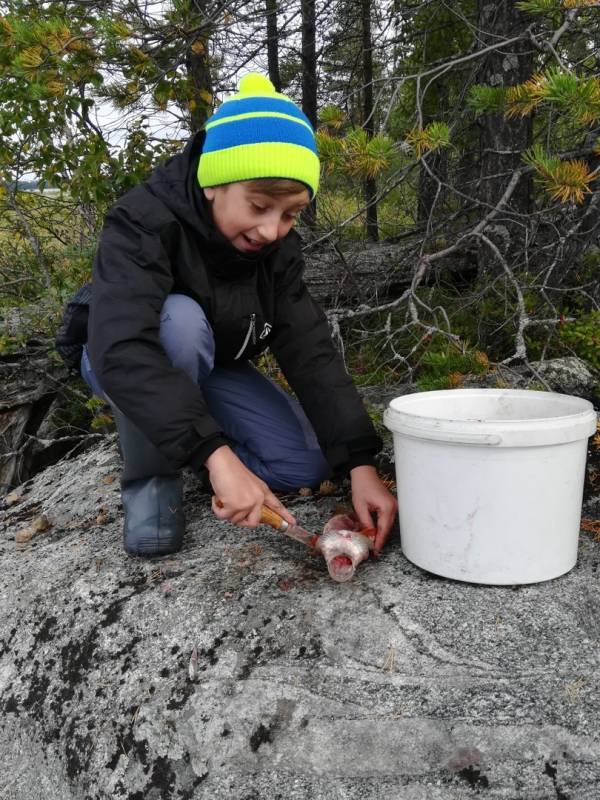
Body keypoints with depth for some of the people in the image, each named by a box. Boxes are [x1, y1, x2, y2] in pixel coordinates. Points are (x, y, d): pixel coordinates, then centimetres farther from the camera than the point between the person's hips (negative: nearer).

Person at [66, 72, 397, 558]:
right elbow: (122, 351, -46)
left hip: (211, 369, 4)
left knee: (308, 465, -13)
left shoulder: (278, 248, -16)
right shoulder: (144, 223, -32)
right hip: (123, 366, -4)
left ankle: (185, 455, 10)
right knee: (179, 320, -39)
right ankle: (151, 477, -18)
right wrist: (217, 455, -54)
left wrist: (361, 465, -32)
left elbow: (312, 352, -22)